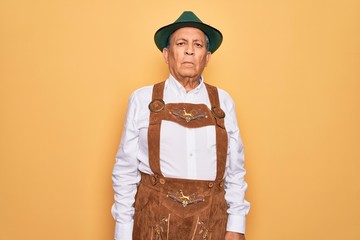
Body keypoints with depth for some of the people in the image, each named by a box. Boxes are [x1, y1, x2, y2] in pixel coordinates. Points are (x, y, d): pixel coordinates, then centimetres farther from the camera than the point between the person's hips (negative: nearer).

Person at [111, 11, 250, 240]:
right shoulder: (142, 99, -2)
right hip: (154, 218, -1)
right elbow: (126, 170, -1)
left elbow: (235, 171, 4)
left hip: (211, 221, 2)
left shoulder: (223, 102, 3)